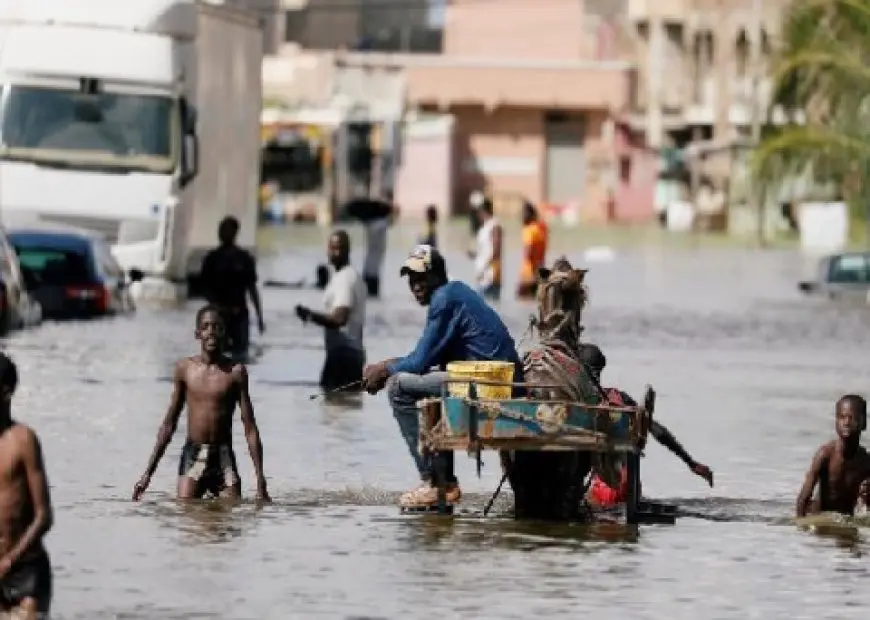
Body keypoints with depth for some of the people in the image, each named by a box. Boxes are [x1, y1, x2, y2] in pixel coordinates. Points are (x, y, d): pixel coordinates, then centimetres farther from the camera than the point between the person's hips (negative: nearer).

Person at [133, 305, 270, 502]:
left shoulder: (235, 372, 0)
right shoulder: (185, 368, 5)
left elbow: (250, 428, 1)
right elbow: (169, 424, 12)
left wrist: (260, 480, -5)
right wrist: (148, 473, 9)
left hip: (223, 457, 0)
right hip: (192, 456, 0)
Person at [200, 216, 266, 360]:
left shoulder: (244, 258, 2)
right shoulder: (212, 259, 0)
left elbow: (252, 288, 6)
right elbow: (206, 289, 1)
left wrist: (259, 317, 4)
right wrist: (218, 307, -15)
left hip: (240, 314, 0)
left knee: (240, 351, -2)